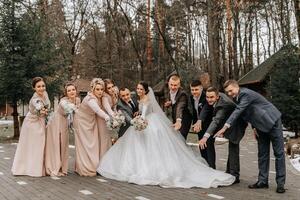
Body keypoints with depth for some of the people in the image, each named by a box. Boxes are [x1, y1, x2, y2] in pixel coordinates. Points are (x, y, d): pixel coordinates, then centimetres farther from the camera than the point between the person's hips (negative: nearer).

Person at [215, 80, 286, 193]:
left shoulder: (246, 94, -24)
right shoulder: (237, 97, 2)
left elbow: (238, 111, -34)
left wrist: (225, 127, -39)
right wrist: (254, 128, 3)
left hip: (272, 121, -9)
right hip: (261, 125, 9)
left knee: (279, 153, -1)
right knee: (262, 154, 9)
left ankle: (280, 183, 4)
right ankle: (262, 181, 14)